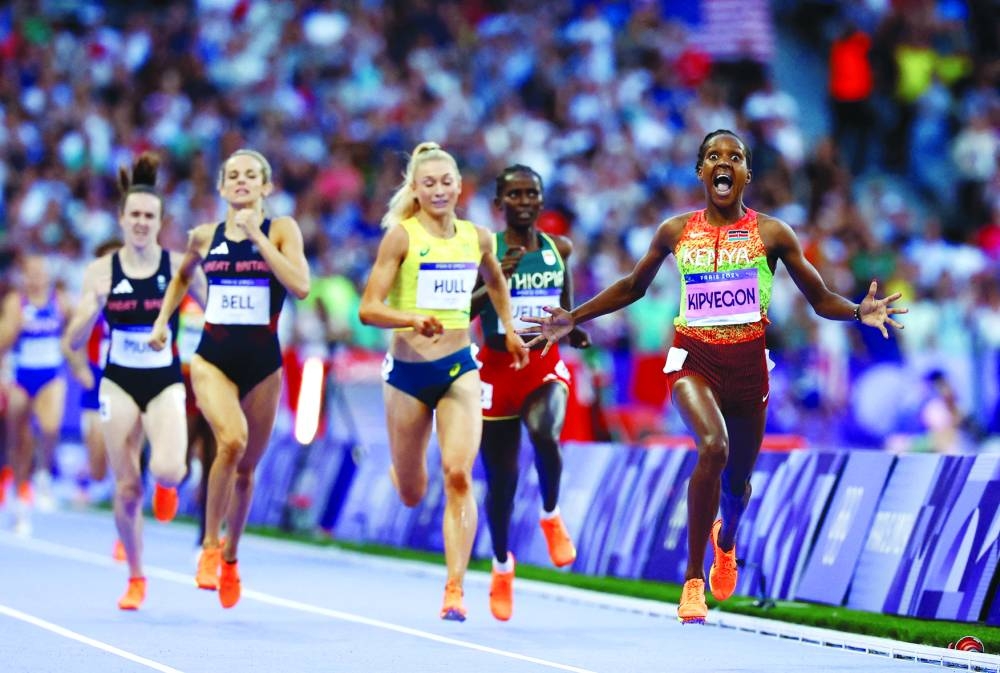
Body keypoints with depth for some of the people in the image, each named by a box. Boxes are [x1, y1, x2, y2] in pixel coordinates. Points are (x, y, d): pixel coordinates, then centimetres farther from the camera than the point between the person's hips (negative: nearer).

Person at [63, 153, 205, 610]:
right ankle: (135, 579, 19)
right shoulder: (101, 271, -1)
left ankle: (168, 484, 14)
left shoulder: (178, 265, -4)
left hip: (166, 383, -1)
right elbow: (74, 342, -1)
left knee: (167, 469, -25)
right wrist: (93, 306, -19)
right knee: (127, 488, 1)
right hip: (119, 384, 1)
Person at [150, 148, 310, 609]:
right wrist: (162, 320, 15)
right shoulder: (205, 237, 5)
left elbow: (300, 286, -18)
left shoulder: (281, 229, -2)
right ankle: (209, 546, -11)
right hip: (213, 357, 0)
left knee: (246, 467, 10)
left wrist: (258, 236, -18)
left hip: (263, 362, 0)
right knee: (231, 440, -27)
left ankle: (231, 559, 32)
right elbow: (182, 278, 27)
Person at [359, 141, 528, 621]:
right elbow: (368, 308, -15)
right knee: (411, 494, 11)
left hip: (459, 370, 2)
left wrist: (509, 330, 23)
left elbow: (495, 281, 28)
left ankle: (454, 589, -16)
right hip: (408, 371, -2)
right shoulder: (401, 235, -9)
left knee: (458, 474, -18)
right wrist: (413, 319, -32)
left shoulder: (477, 238, 4)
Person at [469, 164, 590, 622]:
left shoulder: (559, 249, 5)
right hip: (497, 367, -1)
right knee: (501, 478, 7)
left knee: (545, 432, -33)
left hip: (545, 364, 1)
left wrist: (572, 332, -5)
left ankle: (551, 516, -5)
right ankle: (502, 565, 32)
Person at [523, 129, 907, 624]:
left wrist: (860, 313, -16)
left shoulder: (771, 233, 1)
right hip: (693, 357, -1)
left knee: (737, 479, 12)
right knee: (713, 447, -29)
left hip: (748, 361, 1)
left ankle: (726, 539, 53)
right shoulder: (675, 231, 5)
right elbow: (632, 287, 19)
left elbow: (820, 299, 4)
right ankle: (693, 578, -18)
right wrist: (573, 319, 13)